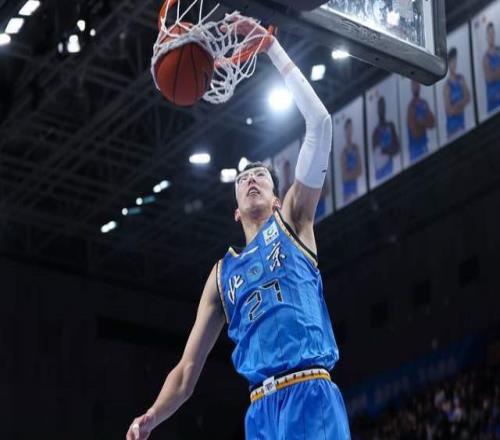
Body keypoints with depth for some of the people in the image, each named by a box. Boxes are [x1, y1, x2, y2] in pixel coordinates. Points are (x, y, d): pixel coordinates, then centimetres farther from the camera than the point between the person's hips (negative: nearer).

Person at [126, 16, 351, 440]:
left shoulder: (292, 220, 16)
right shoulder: (222, 272, 25)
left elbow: (320, 123, 7)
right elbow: (187, 370, 22)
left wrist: (272, 47, 8)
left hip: (311, 395, -4)